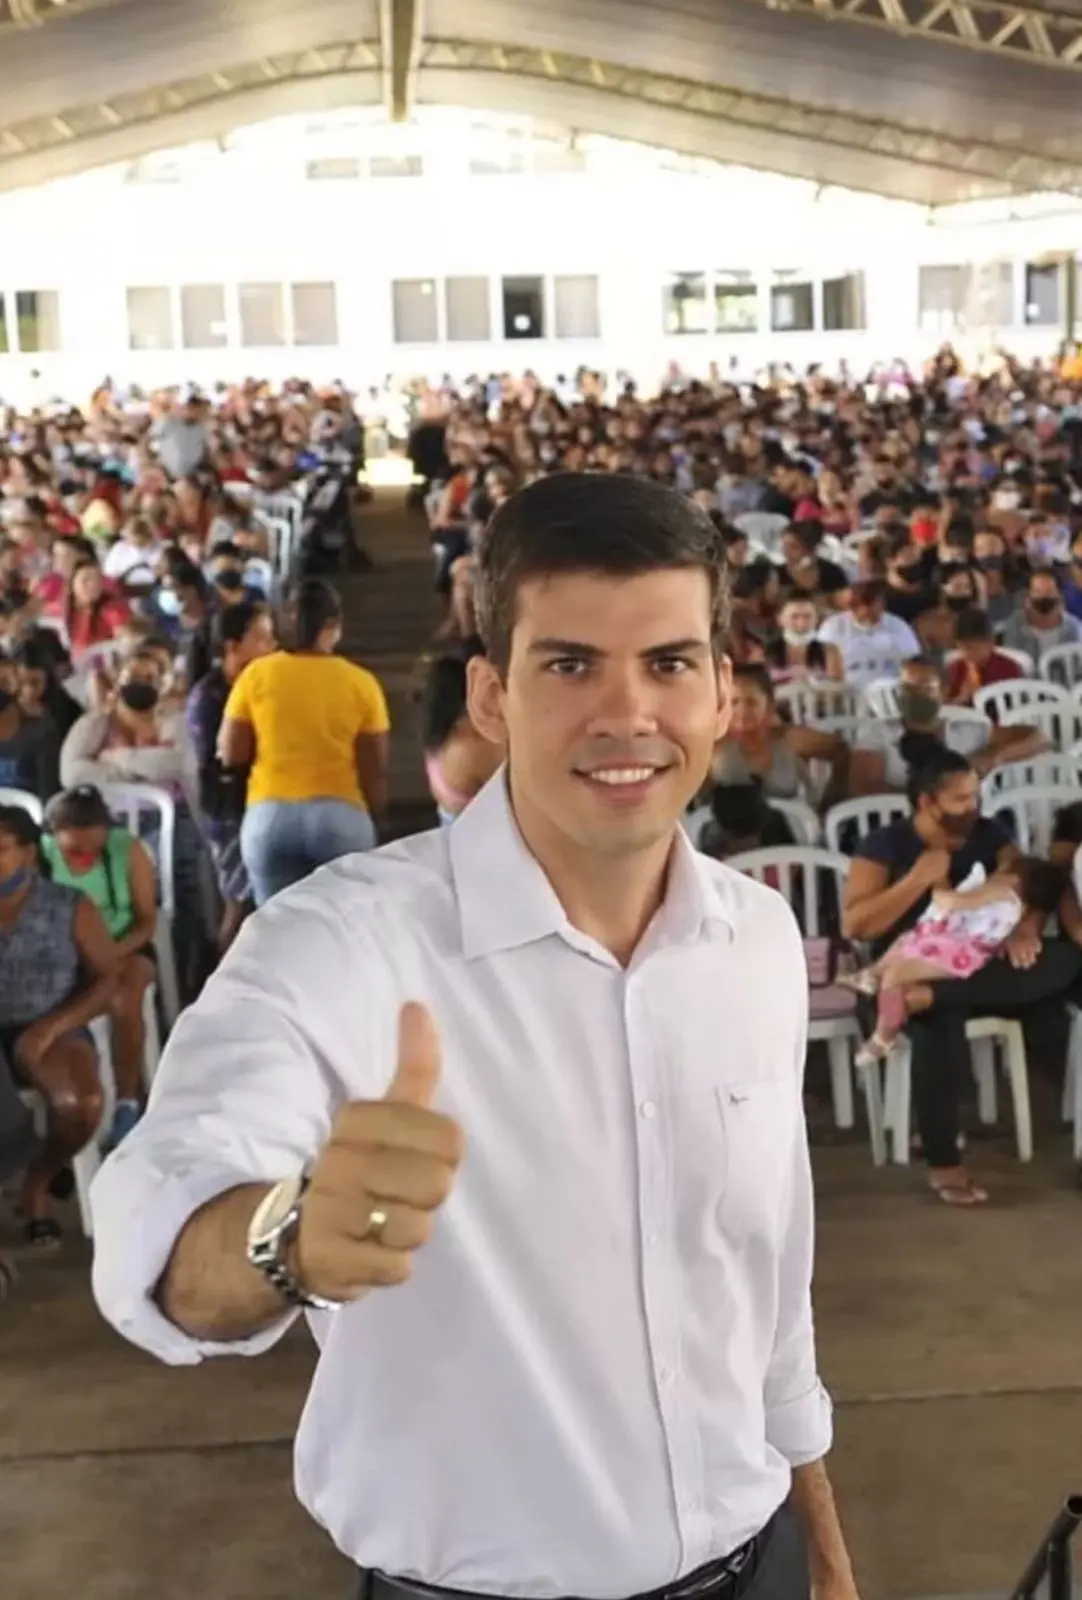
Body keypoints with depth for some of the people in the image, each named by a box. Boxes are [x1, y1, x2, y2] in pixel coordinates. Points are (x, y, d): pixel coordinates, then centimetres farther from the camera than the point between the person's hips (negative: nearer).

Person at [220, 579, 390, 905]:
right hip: (341, 817, -1)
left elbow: (230, 754, 1)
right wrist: (372, 822, 12)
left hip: (270, 816, 1)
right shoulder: (361, 682, -1)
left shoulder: (257, 674, 1)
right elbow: (375, 770, -1)